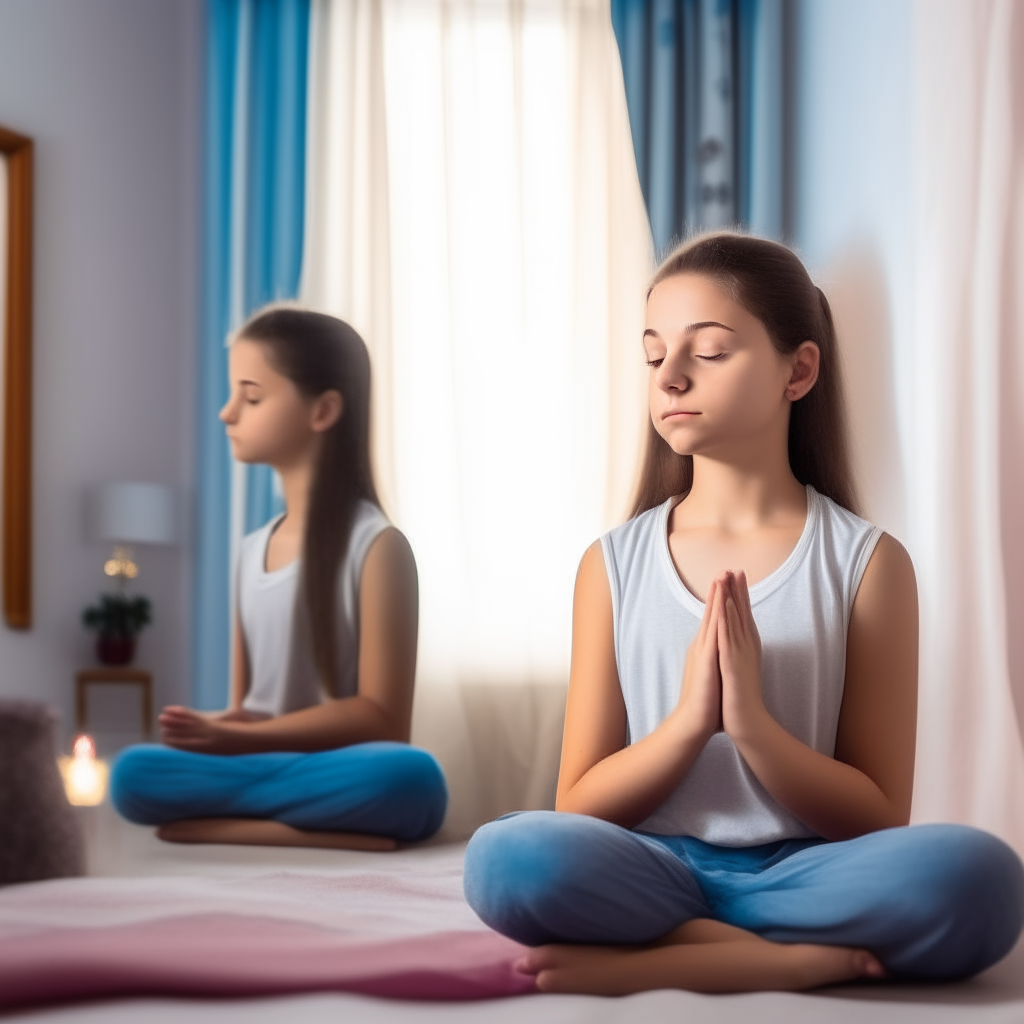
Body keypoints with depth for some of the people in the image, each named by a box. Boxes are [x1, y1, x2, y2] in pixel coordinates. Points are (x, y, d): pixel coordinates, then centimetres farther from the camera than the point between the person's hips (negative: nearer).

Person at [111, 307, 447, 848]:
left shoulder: (377, 544, -5)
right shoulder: (252, 550, 15)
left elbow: (382, 717, -10)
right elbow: (243, 708, 15)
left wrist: (232, 740, -13)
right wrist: (212, 730, -10)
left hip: (341, 774, -4)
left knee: (410, 778, -38)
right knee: (132, 773, -24)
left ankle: (222, 820, -25)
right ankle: (327, 828, -22)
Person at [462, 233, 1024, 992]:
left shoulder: (867, 561, 1)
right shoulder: (614, 564, 6)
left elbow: (878, 819, 0)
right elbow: (578, 807, 4)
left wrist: (752, 723, -17)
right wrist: (688, 721, -15)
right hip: (656, 872, 1)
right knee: (505, 858, -33)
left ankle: (641, 963, -22)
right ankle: (814, 960, -20)